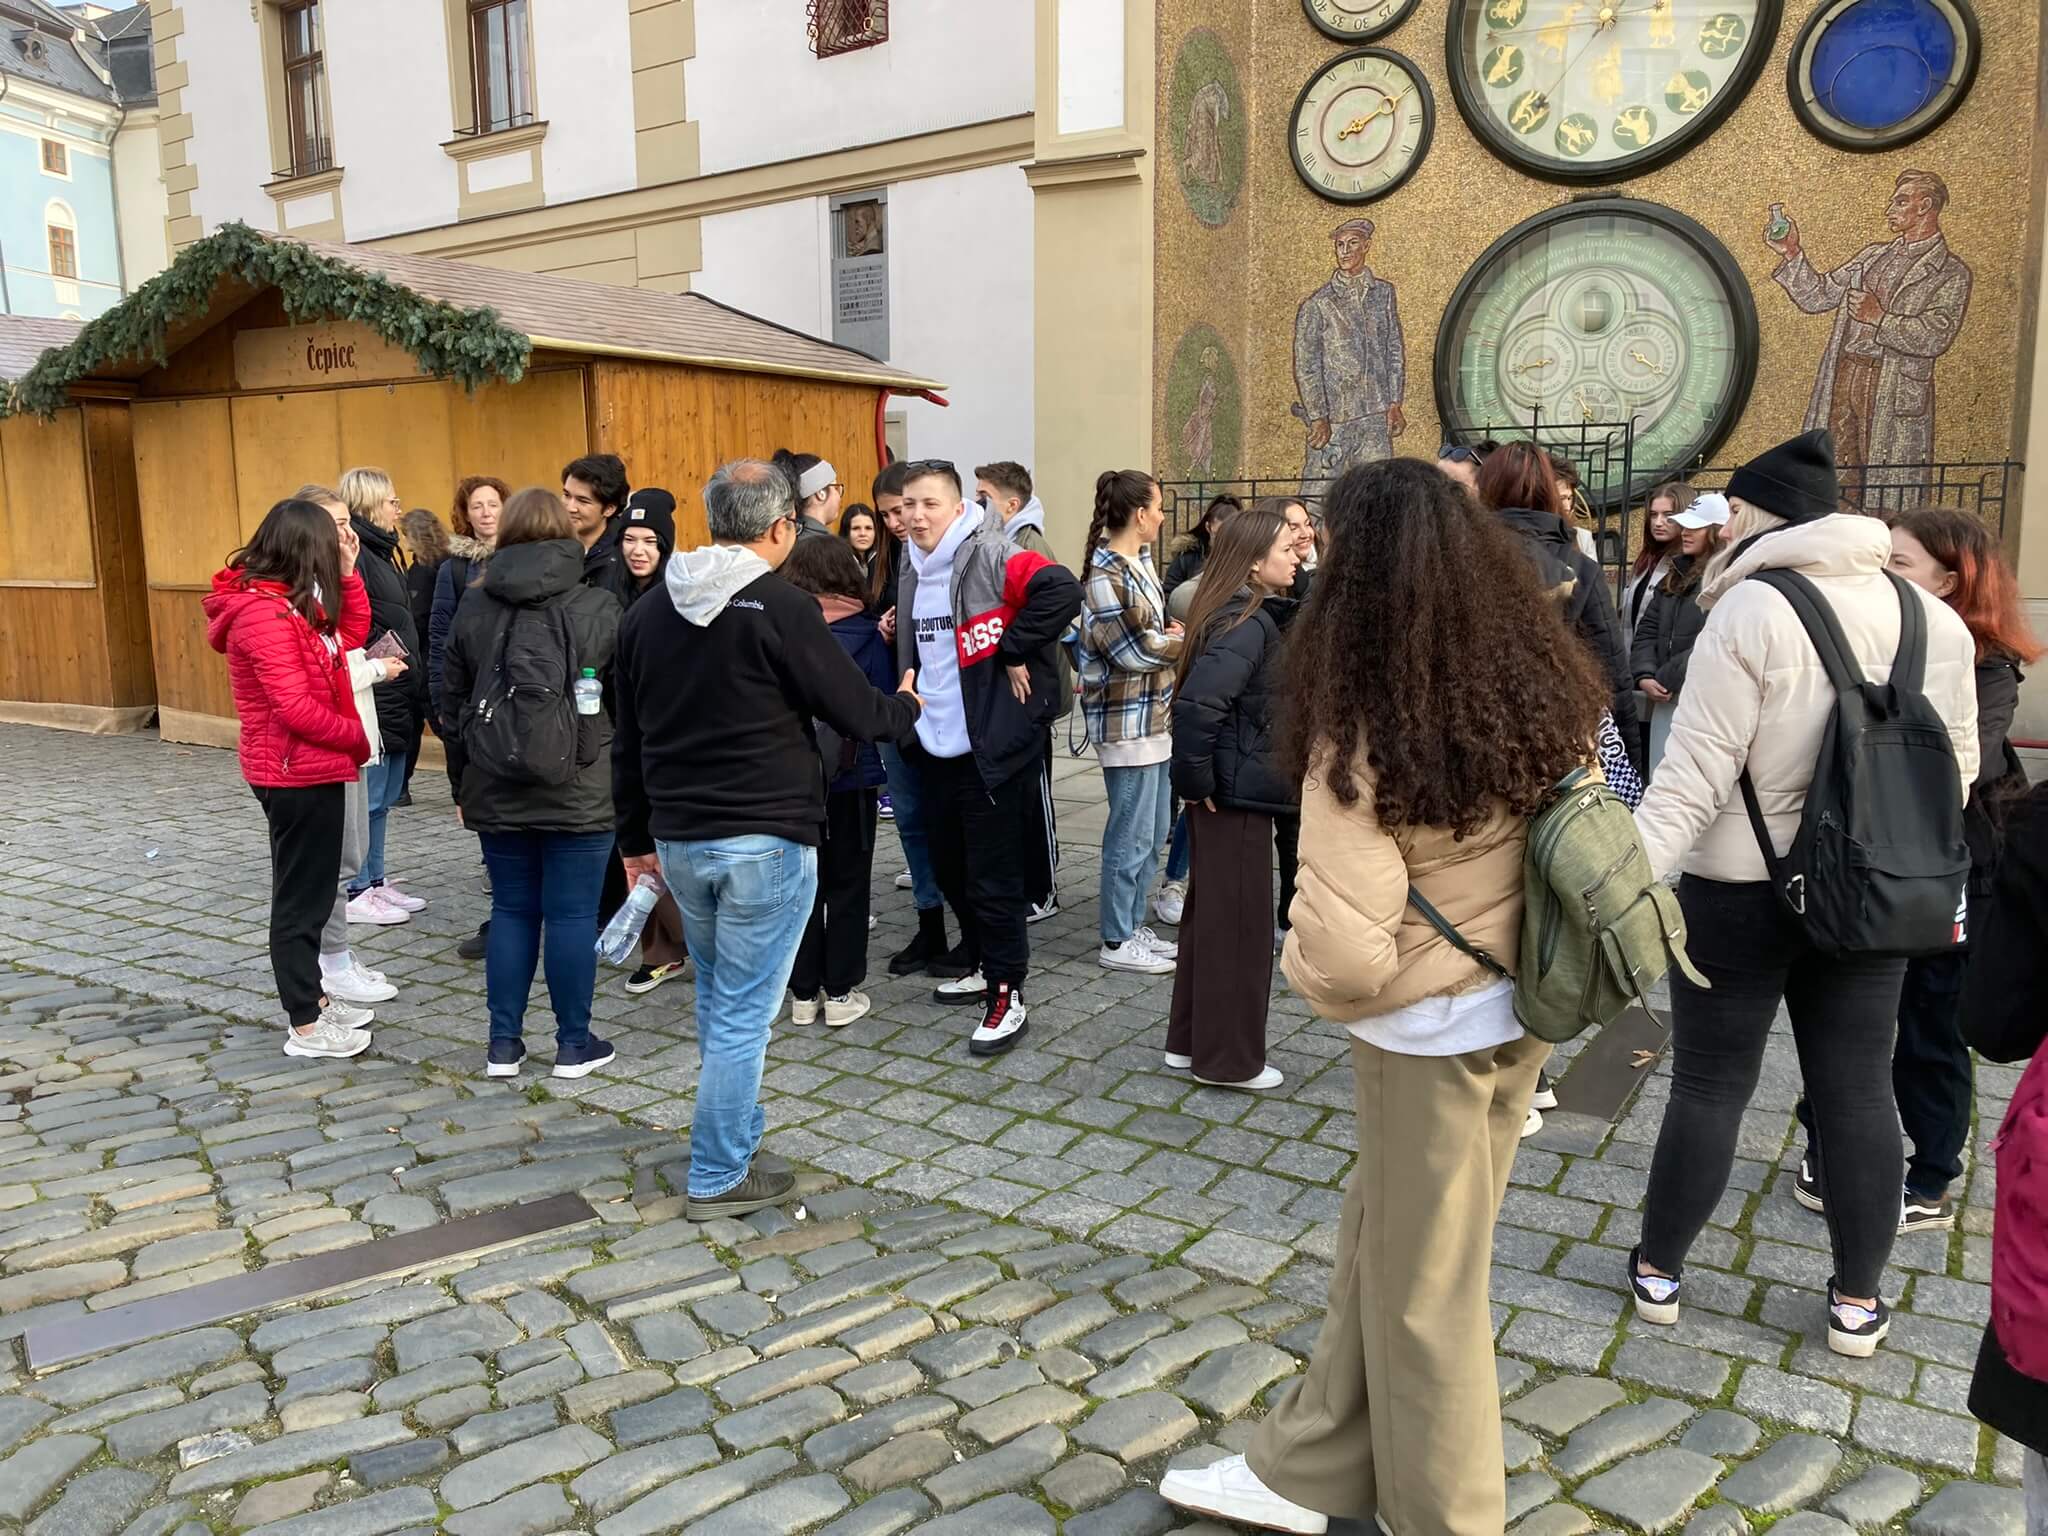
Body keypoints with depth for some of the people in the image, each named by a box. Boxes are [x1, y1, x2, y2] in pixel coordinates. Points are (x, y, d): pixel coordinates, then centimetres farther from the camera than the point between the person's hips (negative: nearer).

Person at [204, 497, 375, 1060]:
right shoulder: (264, 612, -22)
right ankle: (305, 1027, 9)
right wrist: (358, 738, -13)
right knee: (301, 897, -1)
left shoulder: (289, 604, 9)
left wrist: (347, 571, 4)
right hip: (297, 772, -10)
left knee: (312, 891, 18)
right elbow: (296, 708, -26)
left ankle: (312, 998, 31)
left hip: (310, 767, 10)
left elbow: (352, 631, 15)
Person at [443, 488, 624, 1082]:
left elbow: (451, 703, 9)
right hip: (578, 790, -3)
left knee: (511, 910, 12)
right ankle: (574, 1045, 12)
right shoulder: (598, 608, -7)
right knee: (572, 915, 3)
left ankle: (504, 1044, 18)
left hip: (495, 789, 4)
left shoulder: (474, 607, 4)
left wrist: (468, 777, 17)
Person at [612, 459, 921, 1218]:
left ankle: (734, 1132, 36)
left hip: (677, 839, 7)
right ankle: (718, 1178, 12)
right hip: (765, 841, -7)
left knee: (717, 998, 22)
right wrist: (905, 706, 14)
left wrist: (635, 836, 22)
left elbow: (628, 741, 13)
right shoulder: (781, 608, -13)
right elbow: (858, 713, -9)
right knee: (744, 1012, 2)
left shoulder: (648, 613, 7)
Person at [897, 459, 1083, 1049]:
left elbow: (1062, 592, -28)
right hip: (936, 749, 8)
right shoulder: (914, 573, 14)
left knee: (992, 877, -3)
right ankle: (984, 966, 34)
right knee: (950, 869, 17)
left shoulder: (991, 557, -13)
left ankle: (1008, 997, 8)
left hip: (993, 750, -8)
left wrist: (1012, 651, -21)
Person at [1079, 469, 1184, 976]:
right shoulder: (1106, 576, -17)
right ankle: (1116, 942, 12)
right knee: (1131, 837, 0)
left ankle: (1133, 926, 28)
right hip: (1127, 721, -9)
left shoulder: (1139, 561, 11)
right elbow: (1134, 651, -19)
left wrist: (1173, 638, -3)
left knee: (1153, 834, 16)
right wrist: (1186, 641, -6)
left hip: (1155, 716, 9)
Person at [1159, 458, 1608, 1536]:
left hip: (1429, 1032, -7)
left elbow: (1346, 957, -27)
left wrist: (1308, 974, -6)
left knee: (1422, 1287, 15)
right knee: (1377, 1245, 21)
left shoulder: (1362, 738, -26)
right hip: (1519, 1005, 7)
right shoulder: (1543, 690, -6)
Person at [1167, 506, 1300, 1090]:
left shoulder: (1242, 615, 10)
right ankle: (1228, 1058, 16)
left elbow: (1198, 699, 17)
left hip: (1230, 790, 10)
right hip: (1237, 795, -10)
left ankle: (1190, 1041, 30)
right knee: (1238, 922, 2)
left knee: (1209, 912, 17)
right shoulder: (1247, 625, -20)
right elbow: (1197, 705, -32)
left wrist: (1199, 779, 13)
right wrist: (1198, 780, -20)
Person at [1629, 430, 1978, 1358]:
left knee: (1709, 1087, 7)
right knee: (1856, 1092, 13)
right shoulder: (1935, 618, 4)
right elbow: (1957, 764, 11)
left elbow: (1692, 777, -22)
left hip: (1741, 893, -5)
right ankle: (1856, 1302, 26)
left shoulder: (1752, 612, -16)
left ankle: (1658, 1271, 24)